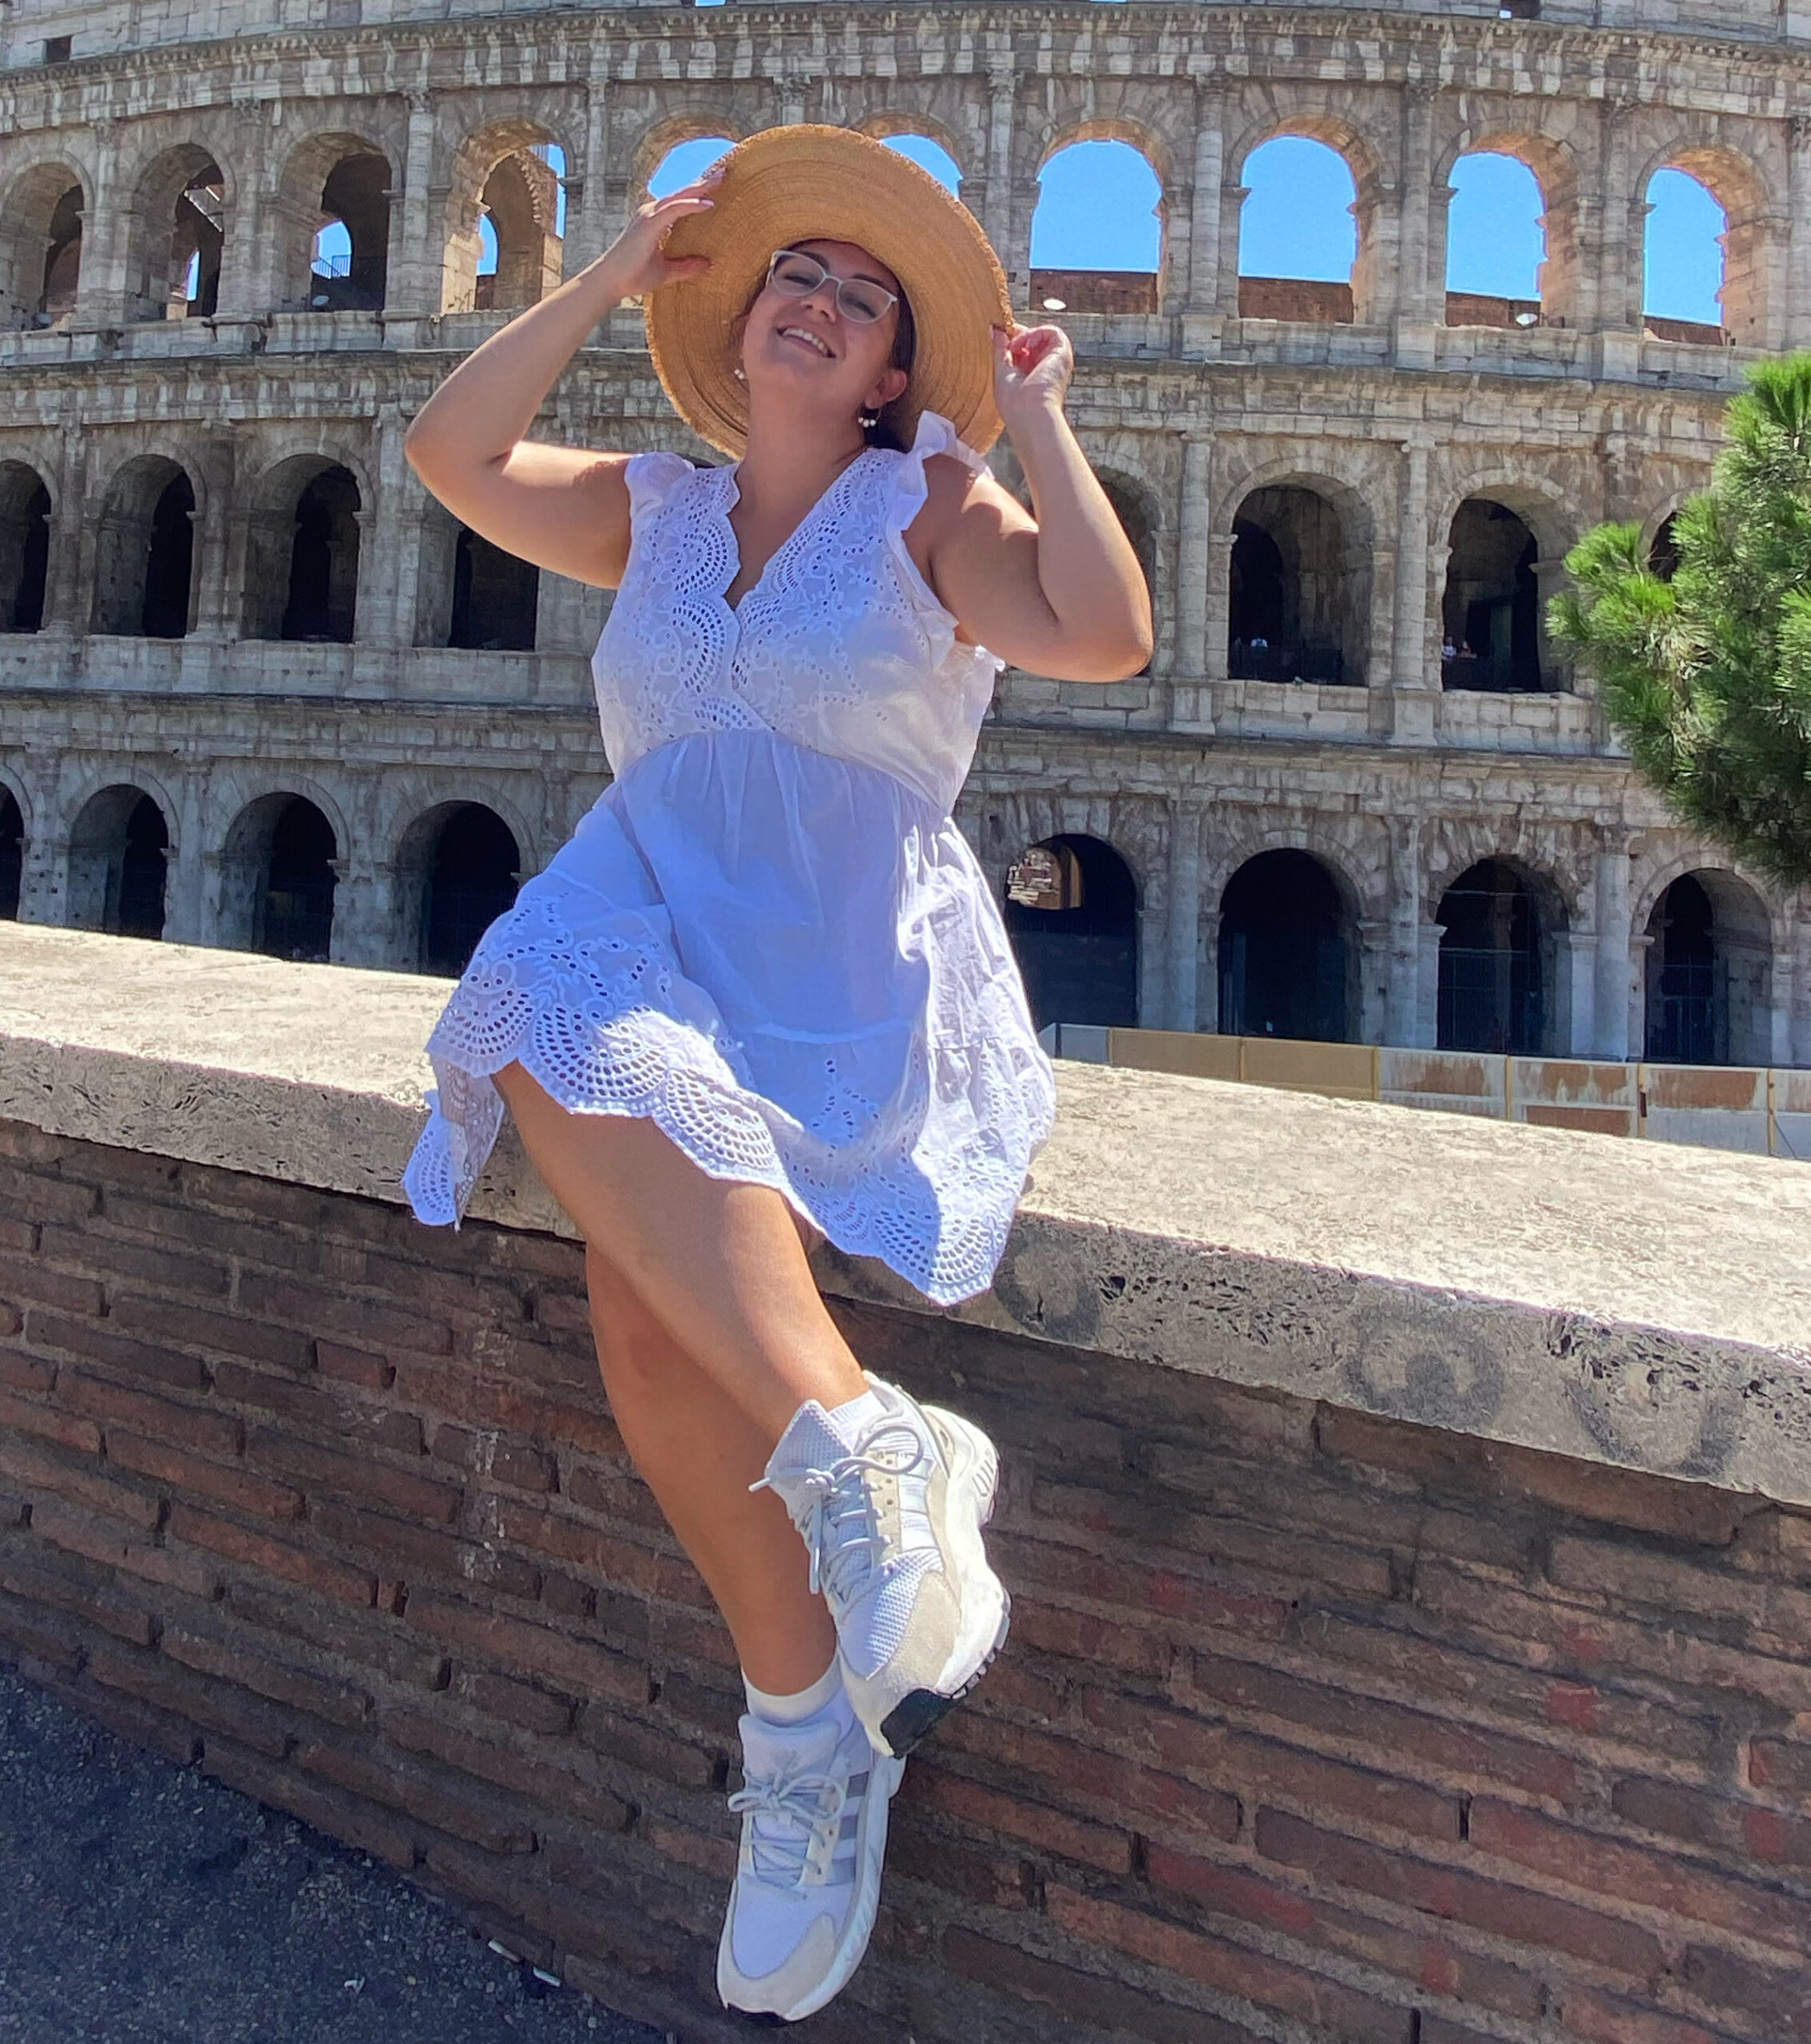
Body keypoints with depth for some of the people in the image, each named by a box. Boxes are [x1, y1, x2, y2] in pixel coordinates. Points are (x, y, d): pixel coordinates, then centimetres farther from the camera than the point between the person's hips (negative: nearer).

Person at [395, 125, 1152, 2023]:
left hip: (860, 990, -4)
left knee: (648, 1295, -29)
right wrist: (614, 271, 13)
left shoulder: (930, 510, 8)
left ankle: (808, 1727, -18)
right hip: (658, 954, 4)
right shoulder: (657, 512, 21)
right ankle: (862, 1444, -25)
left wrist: (1035, 420, 2)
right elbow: (449, 452, 9)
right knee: (563, 1044, -32)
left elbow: (1105, 635, -10)